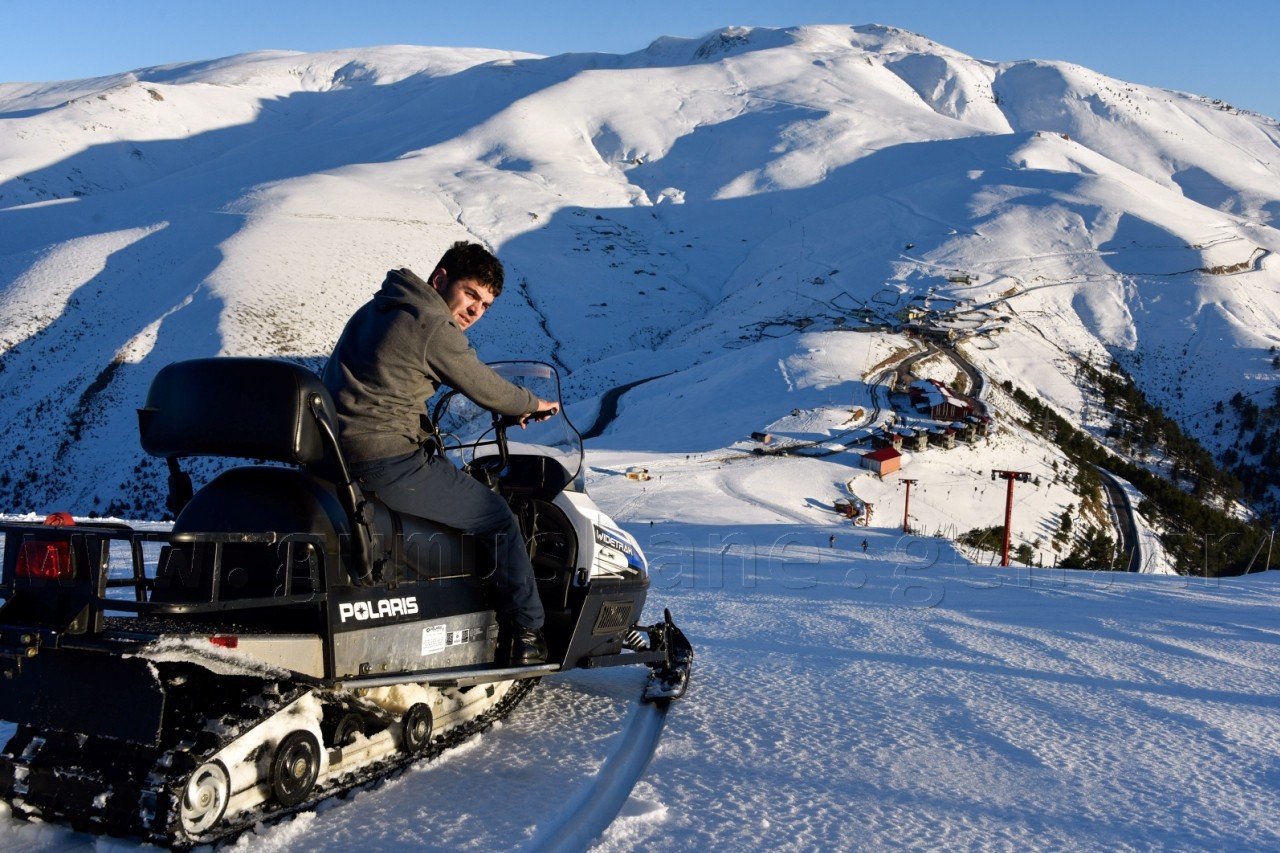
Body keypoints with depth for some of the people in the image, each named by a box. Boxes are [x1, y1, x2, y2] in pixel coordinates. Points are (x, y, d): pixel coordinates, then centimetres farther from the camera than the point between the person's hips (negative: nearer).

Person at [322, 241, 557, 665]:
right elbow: (485, 388, -4)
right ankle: (526, 637, 12)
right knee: (498, 520, 5)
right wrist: (534, 404, 16)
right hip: (387, 460, -10)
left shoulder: (376, 308, 18)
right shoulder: (434, 328, -12)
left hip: (334, 452, 10)